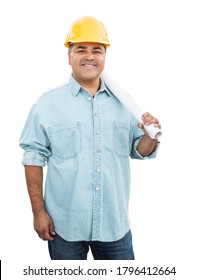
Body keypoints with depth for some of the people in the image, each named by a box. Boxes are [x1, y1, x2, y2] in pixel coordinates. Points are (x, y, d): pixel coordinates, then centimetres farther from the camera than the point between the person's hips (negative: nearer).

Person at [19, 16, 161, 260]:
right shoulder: (48, 103, -5)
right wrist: (38, 211, -6)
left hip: (115, 223, 3)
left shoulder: (122, 103, 4)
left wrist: (150, 136, -12)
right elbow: (34, 158, -5)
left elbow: (139, 151, 10)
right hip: (63, 225, -2)